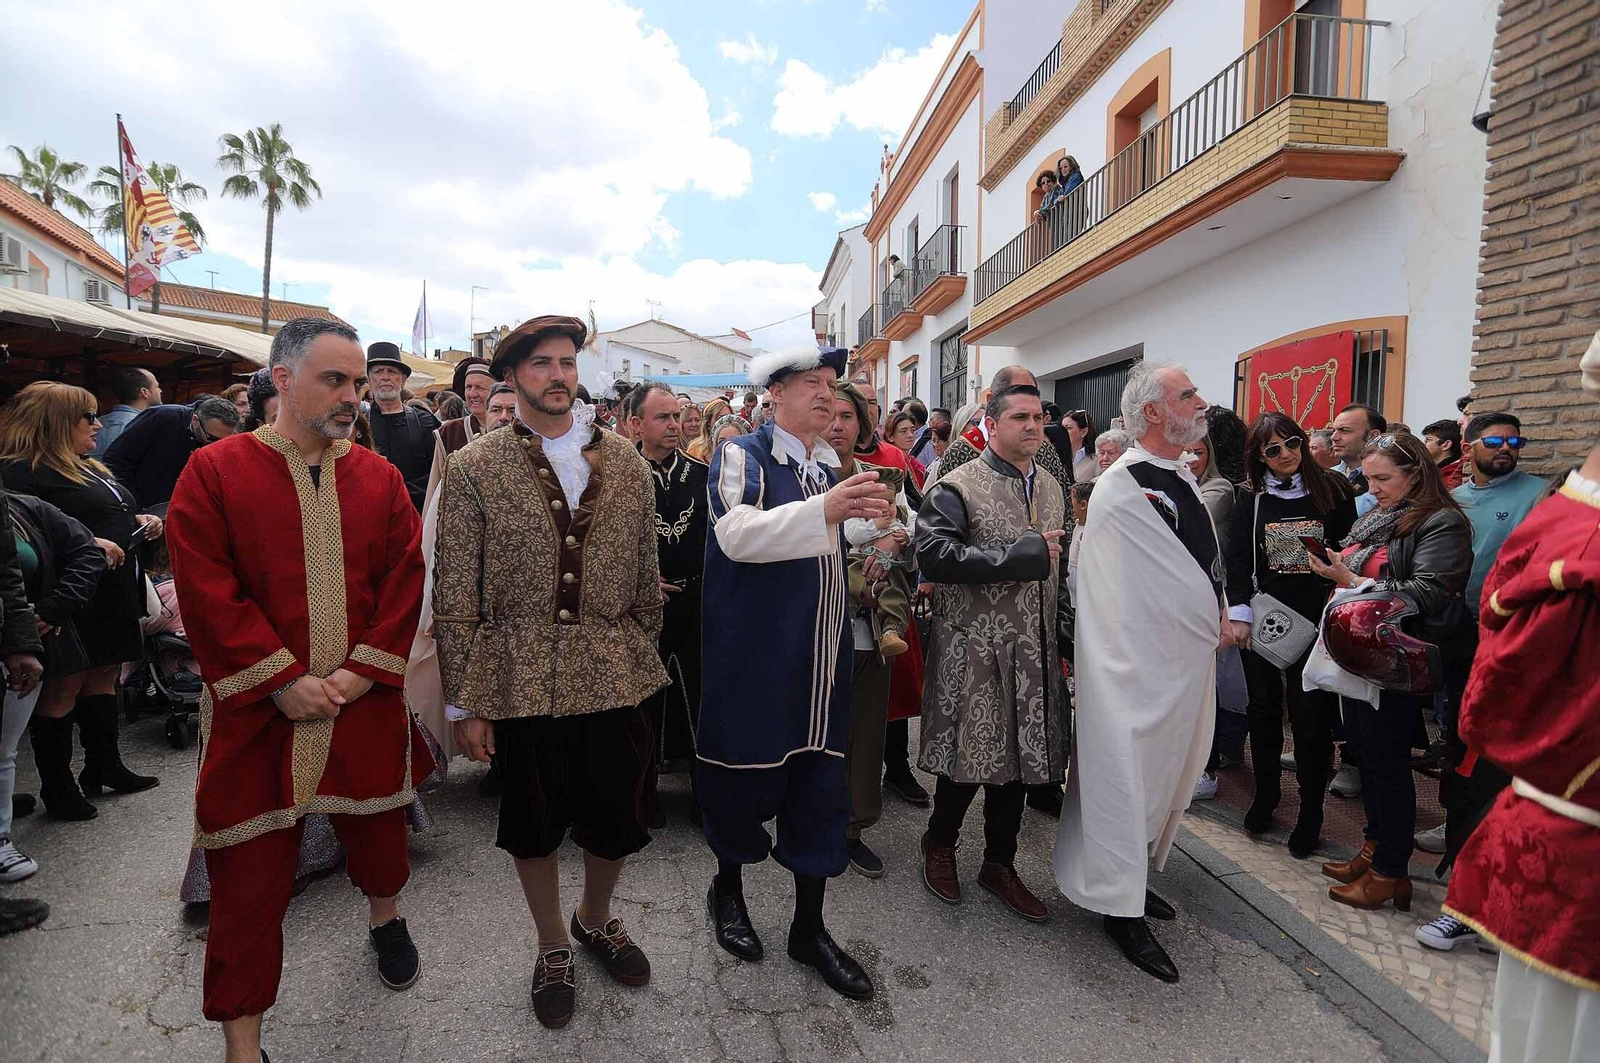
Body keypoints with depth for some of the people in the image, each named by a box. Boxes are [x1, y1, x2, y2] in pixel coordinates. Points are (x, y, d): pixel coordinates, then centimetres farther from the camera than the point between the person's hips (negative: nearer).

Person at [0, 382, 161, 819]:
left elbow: (114, 515, 30)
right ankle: (57, 787, 12)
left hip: (112, 594, 9)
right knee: (63, 688, 0)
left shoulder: (90, 468, 19)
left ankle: (105, 767, 27)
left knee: (103, 677, 15)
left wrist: (140, 521, 9)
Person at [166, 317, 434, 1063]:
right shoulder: (213, 473, -4)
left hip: (367, 703, 3)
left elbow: (406, 581, -1)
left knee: (377, 829, 18)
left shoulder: (380, 477, 3)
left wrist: (364, 669, -10)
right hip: (255, 710, -2)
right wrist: (282, 681, -14)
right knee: (250, 871, 7)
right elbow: (208, 592, -10)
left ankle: (384, 918, 50)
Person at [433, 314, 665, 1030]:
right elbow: (454, 596, -4)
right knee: (534, 825, 15)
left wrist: (644, 660, 11)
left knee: (616, 821, 13)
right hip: (520, 681, -2)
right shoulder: (472, 470, -4)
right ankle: (553, 946, 43)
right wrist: (464, 703, -4)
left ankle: (596, 919, 46)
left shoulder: (626, 463, 3)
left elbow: (645, 576, 8)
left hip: (614, 676, 2)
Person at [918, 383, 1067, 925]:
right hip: (972, 649, -6)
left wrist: (1057, 631, 16)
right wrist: (1019, 555, -22)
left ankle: (1000, 864, 30)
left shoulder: (1051, 488, 13)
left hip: (1032, 650, 6)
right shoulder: (958, 486, -9)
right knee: (967, 756, 4)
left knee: (1019, 757, 12)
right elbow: (933, 554, -23)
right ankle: (940, 842, 31)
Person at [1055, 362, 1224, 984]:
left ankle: (1133, 875, 37)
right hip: (1141, 660, -9)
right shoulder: (1122, 488, -18)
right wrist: (1215, 626, -5)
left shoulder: (1182, 477, 11)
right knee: (1129, 776, -1)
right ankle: (1121, 907, 13)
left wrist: (1217, 623, 4)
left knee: (1166, 774, 19)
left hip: (1188, 656, 10)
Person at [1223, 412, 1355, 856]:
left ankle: (1311, 813, 14)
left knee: (1310, 716, -1)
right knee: (1263, 708, 11)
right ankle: (1265, 795, 27)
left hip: (1316, 619, -2)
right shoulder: (1254, 499, 4)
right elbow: (1238, 557, 4)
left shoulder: (1333, 489, -1)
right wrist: (1239, 614, -3)